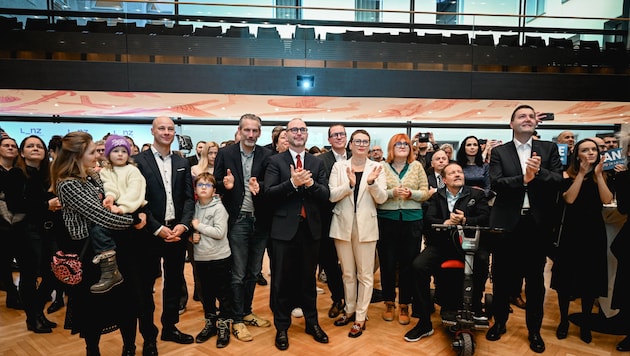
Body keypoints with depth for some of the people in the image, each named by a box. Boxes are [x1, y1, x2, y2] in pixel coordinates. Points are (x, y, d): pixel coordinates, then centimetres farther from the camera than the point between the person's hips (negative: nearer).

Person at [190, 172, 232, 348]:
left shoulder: (218, 208, -10)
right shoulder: (194, 208, 6)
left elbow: (219, 233, -18)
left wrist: (199, 226, -14)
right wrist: (192, 236, -4)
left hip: (220, 258, -5)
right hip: (201, 258, 5)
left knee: (223, 294, 5)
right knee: (206, 294, 17)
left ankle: (224, 326, 19)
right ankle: (210, 324, 32)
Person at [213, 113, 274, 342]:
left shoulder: (267, 155, -1)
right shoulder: (225, 154, -3)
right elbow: (216, 184, 0)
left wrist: (259, 185, -26)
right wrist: (225, 185, -22)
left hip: (260, 221, 3)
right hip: (238, 221, -2)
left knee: (254, 271, 16)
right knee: (238, 274, 6)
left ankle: (247, 313, 35)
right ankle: (237, 320, 20)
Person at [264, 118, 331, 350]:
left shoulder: (317, 163, 8)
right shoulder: (276, 161, -1)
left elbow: (325, 195, 0)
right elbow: (268, 194, -11)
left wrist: (311, 183, -19)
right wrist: (292, 183, -23)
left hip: (311, 228, 3)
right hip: (285, 229, -2)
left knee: (308, 278, 16)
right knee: (282, 280, 8)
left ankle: (312, 322, 32)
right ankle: (281, 327, 24)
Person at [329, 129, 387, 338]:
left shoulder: (377, 168, 1)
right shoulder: (339, 166, 3)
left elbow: (382, 199, -5)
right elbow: (331, 196, -6)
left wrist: (372, 183, -23)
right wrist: (350, 184, -22)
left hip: (366, 226, -1)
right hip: (343, 224, 1)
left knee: (365, 274, 4)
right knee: (347, 272, 14)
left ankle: (360, 317, 17)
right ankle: (349, 310, 31)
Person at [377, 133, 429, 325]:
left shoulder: (417, 166, 7)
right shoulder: (382, 167, 3)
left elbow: (425, 193, 6)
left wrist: (411, 193, -13)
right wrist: (391, 193, -17)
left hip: (412, 221, 1)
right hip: (386, 220, -1)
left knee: (408, 264, 5)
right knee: (387, 263, 6)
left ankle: (404, 305, 20)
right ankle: (389, 302, 24)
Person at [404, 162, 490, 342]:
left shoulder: (477, 195, 13)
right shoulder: (436, 196, 15)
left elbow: (485, 218, -1)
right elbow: (428, 219, 0)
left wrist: (465, 221, -19)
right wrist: (445, 223, -20)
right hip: (441, 243, 1)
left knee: (482, 260, -34)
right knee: (419, 265, -24)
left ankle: (475, 305, -6)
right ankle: (424, 322, -12)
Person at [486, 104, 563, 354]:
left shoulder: (549, 149, 7)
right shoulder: (499, 152, 2)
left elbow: (558, 181, -3)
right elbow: (495, 183, -10)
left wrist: (539, 172, -21)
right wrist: (524, 178, -22)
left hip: (537, 222, 1)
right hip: (507, 222, -1)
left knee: (535, 279, 11)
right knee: (502, 277, 10)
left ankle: (534, 330, 27)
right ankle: (500, 322, 28)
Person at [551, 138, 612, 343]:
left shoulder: (602, 177, 5)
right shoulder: (569, 177, -2)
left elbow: (607, 200, -12)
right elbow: (569, 199, -19)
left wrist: (598, 174, -15)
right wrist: (582, 173, -18)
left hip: (594, 233, 2)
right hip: (571, 232, -2)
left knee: (591, 279, 9)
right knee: (567, 278, 4)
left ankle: (586, 323, 25)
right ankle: (564, 320, 20)